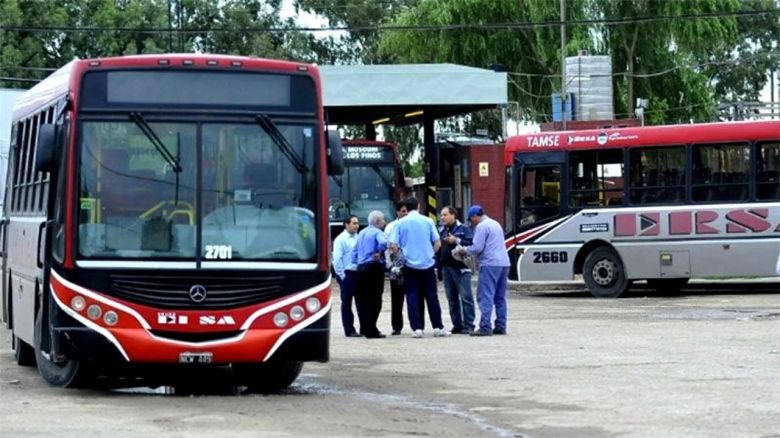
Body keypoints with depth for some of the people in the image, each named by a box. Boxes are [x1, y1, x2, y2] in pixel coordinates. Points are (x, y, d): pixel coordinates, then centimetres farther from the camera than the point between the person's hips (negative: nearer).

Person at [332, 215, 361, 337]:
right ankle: (349, 330, 5)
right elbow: (337, 259, -8)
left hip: (359, 273, 5)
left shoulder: (358, 238, 9)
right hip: (347, 274, -5)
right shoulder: (341, 239, -6)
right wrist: (342, 275, -11)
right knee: (346, 303, 2)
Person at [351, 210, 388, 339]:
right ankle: (371, 330, -9)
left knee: (362, 299, 13)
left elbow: (354, 252, 18)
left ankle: (364, 328, 16)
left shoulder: (361, 233, 17)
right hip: (374, 267, -8)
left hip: (361, 267, 8)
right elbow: (383, 242, -29)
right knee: (374, 299, -6)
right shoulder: (377, 232, -8)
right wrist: (379, 253, -14)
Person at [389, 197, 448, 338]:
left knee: (412, 296, 3)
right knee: (431, 296, 8)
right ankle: (438, 327, 8)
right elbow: (438, 243, 0)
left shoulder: (400, 223, -2)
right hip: (427, 264, 1)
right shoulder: (428, 221, 0)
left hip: (410, 264, -1)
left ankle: (416, 328, -3)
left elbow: (393, 246, -5)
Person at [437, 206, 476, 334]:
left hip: (460, 268, -7)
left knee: (466, 297, -8)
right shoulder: (441, 231, 17)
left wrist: (456, 240, -18)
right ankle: (457, 325, 14)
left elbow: (471, 244, -13)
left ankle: (468, 325, -7)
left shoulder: (463, 229, -1)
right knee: (452, 299, 9)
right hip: (446, 268, 7)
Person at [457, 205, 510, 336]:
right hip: (504, 263, 9)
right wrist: (468, 250, 26)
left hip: (490, 264, -9)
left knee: (485, 297, -9)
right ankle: (501, 326, 12)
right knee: (500, 297, 12)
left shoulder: (481, 226, -7)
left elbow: (477, 248, -13)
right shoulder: (496, 224, 22)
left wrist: (465, 250, 5)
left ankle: (485, 327, -15)